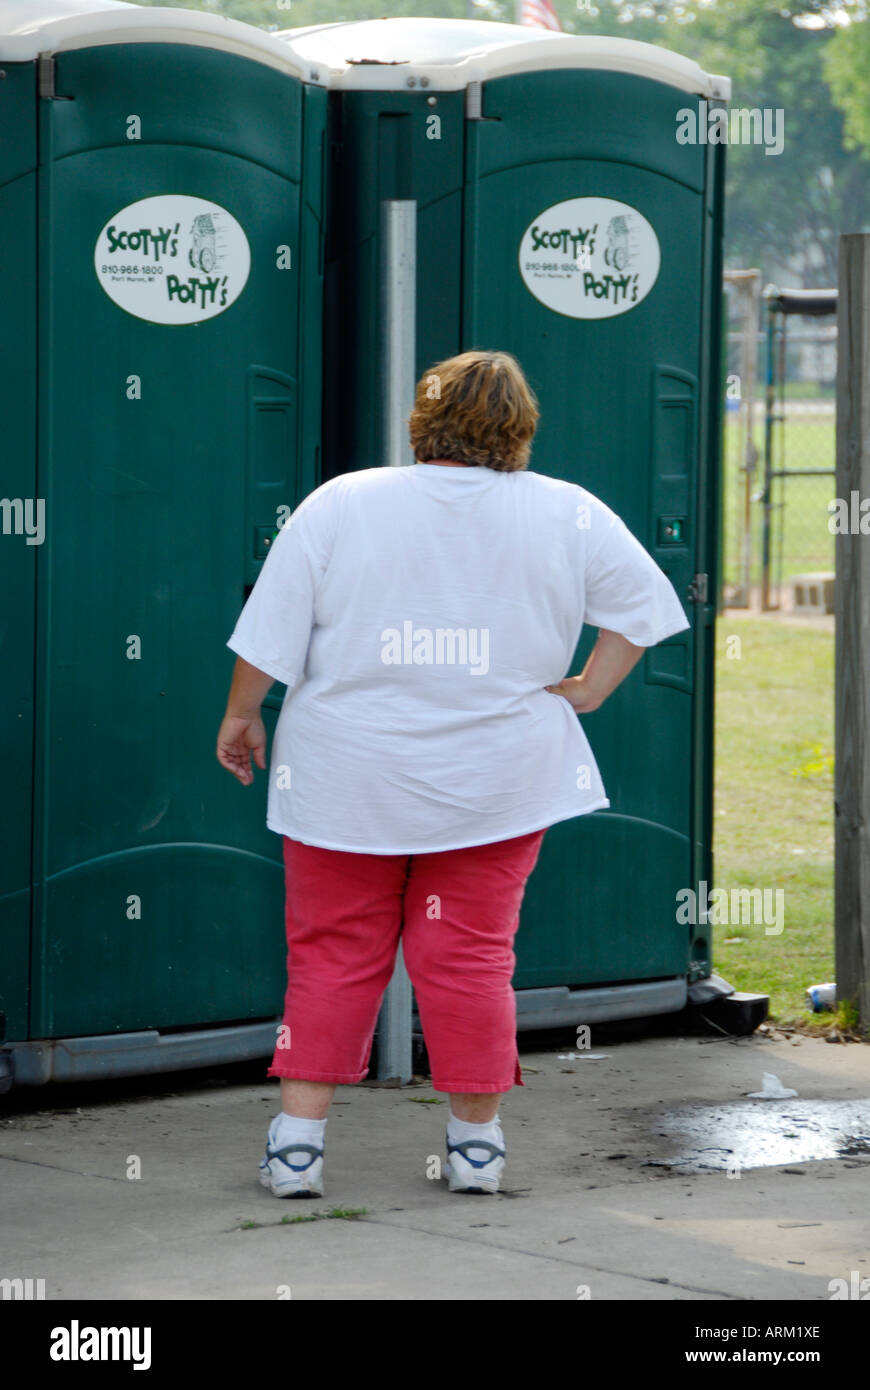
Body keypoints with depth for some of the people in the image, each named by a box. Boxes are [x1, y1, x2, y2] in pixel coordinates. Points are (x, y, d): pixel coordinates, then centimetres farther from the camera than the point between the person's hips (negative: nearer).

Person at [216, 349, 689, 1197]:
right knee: (471, 958, 8)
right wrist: (587, 690, 11)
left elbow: (271, 632, -3)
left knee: (331, 954, 7)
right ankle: (477, 1140, 12)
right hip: (497, 784, 1)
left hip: (348, 778, 0)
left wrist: (240, 715, 9)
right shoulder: (567, 516, 0)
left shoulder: (338, 505, -3)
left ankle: (298, 1137, 5)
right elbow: (642, 603, 5)